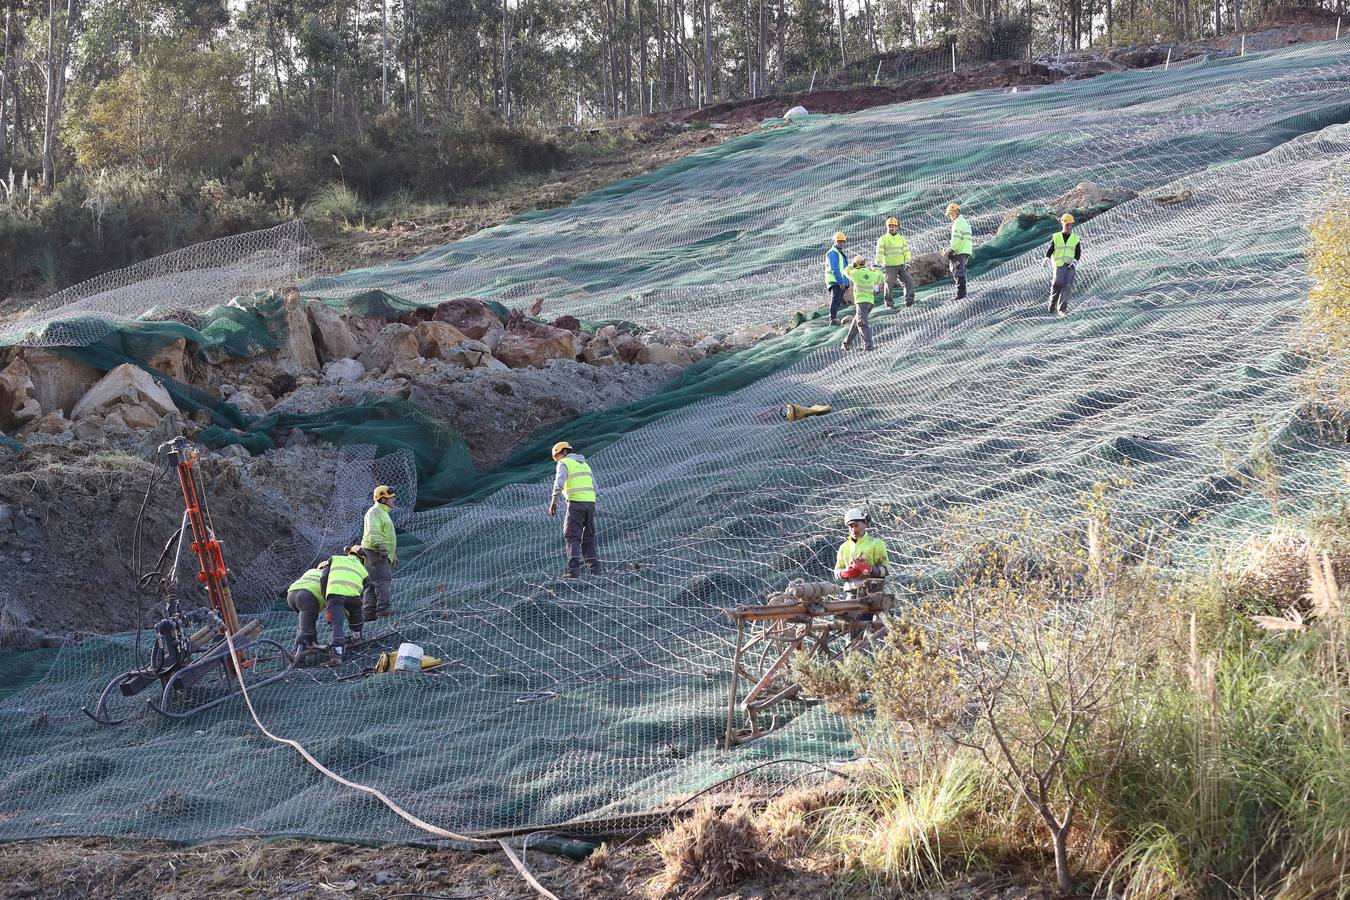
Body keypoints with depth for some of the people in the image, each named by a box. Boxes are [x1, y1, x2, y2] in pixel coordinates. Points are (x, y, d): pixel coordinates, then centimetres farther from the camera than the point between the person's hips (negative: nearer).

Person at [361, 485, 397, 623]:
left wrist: (394, 554, 33)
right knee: (383, 580, -17)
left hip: (383, 554, 10)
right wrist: (380, 545, -36)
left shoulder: (383, 513, 27)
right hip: (375, 553, -10)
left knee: (372, 584, 7)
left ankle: (368, 614, 6)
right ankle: (384, 609, -24)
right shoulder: (374, 512, -7)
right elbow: (373, 532, -22)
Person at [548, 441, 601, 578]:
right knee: (588, 537, 14)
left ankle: (574, 567, -19)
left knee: (572, 537, -6)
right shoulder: (584, 463, 25)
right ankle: (594, 566, 6)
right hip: (591, 501, 6)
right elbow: (594, 486, 22)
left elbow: (559, 483, -14)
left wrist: (553, 502, -13)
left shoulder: (564, 463, 2)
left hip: (575, 502, -6)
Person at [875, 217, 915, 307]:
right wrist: (879, 264, -15)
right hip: (889, 266, -4)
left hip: (901, 265, 4)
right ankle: (889, 303, 11)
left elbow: (906, 251, 11)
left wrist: (907, 262, -4)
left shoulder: (901, 238, 15)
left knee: (909, 281, -6)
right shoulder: (883, 239, 1)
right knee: (889, 285, 0)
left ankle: (909, 301, -1)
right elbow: (879, 253, -6)